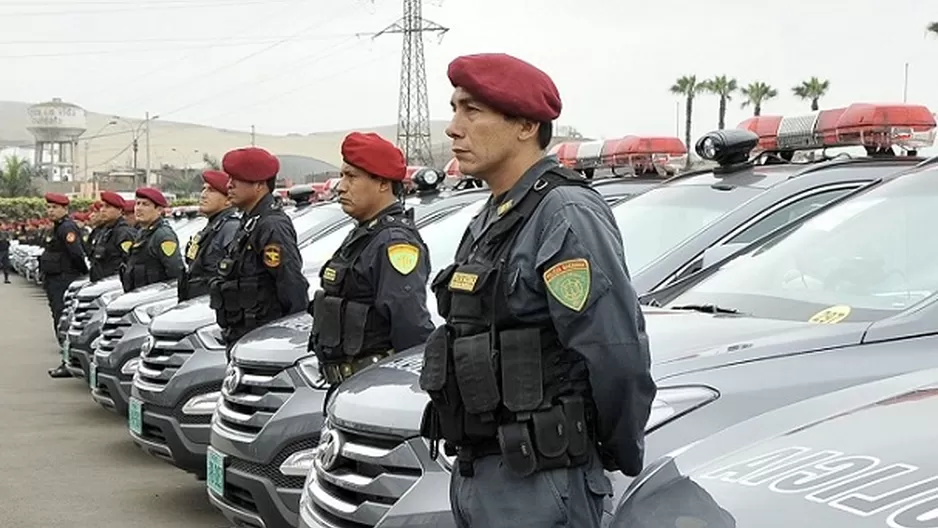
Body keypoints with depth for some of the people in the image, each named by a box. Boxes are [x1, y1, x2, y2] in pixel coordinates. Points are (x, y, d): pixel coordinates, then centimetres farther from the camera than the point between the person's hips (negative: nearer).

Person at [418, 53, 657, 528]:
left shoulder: (566, 215, -17)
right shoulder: (490, 222, 13)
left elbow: (617, 358, -21)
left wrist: (624, 456, -8)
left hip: (538, 487, -9)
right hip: (474, 473, 9)